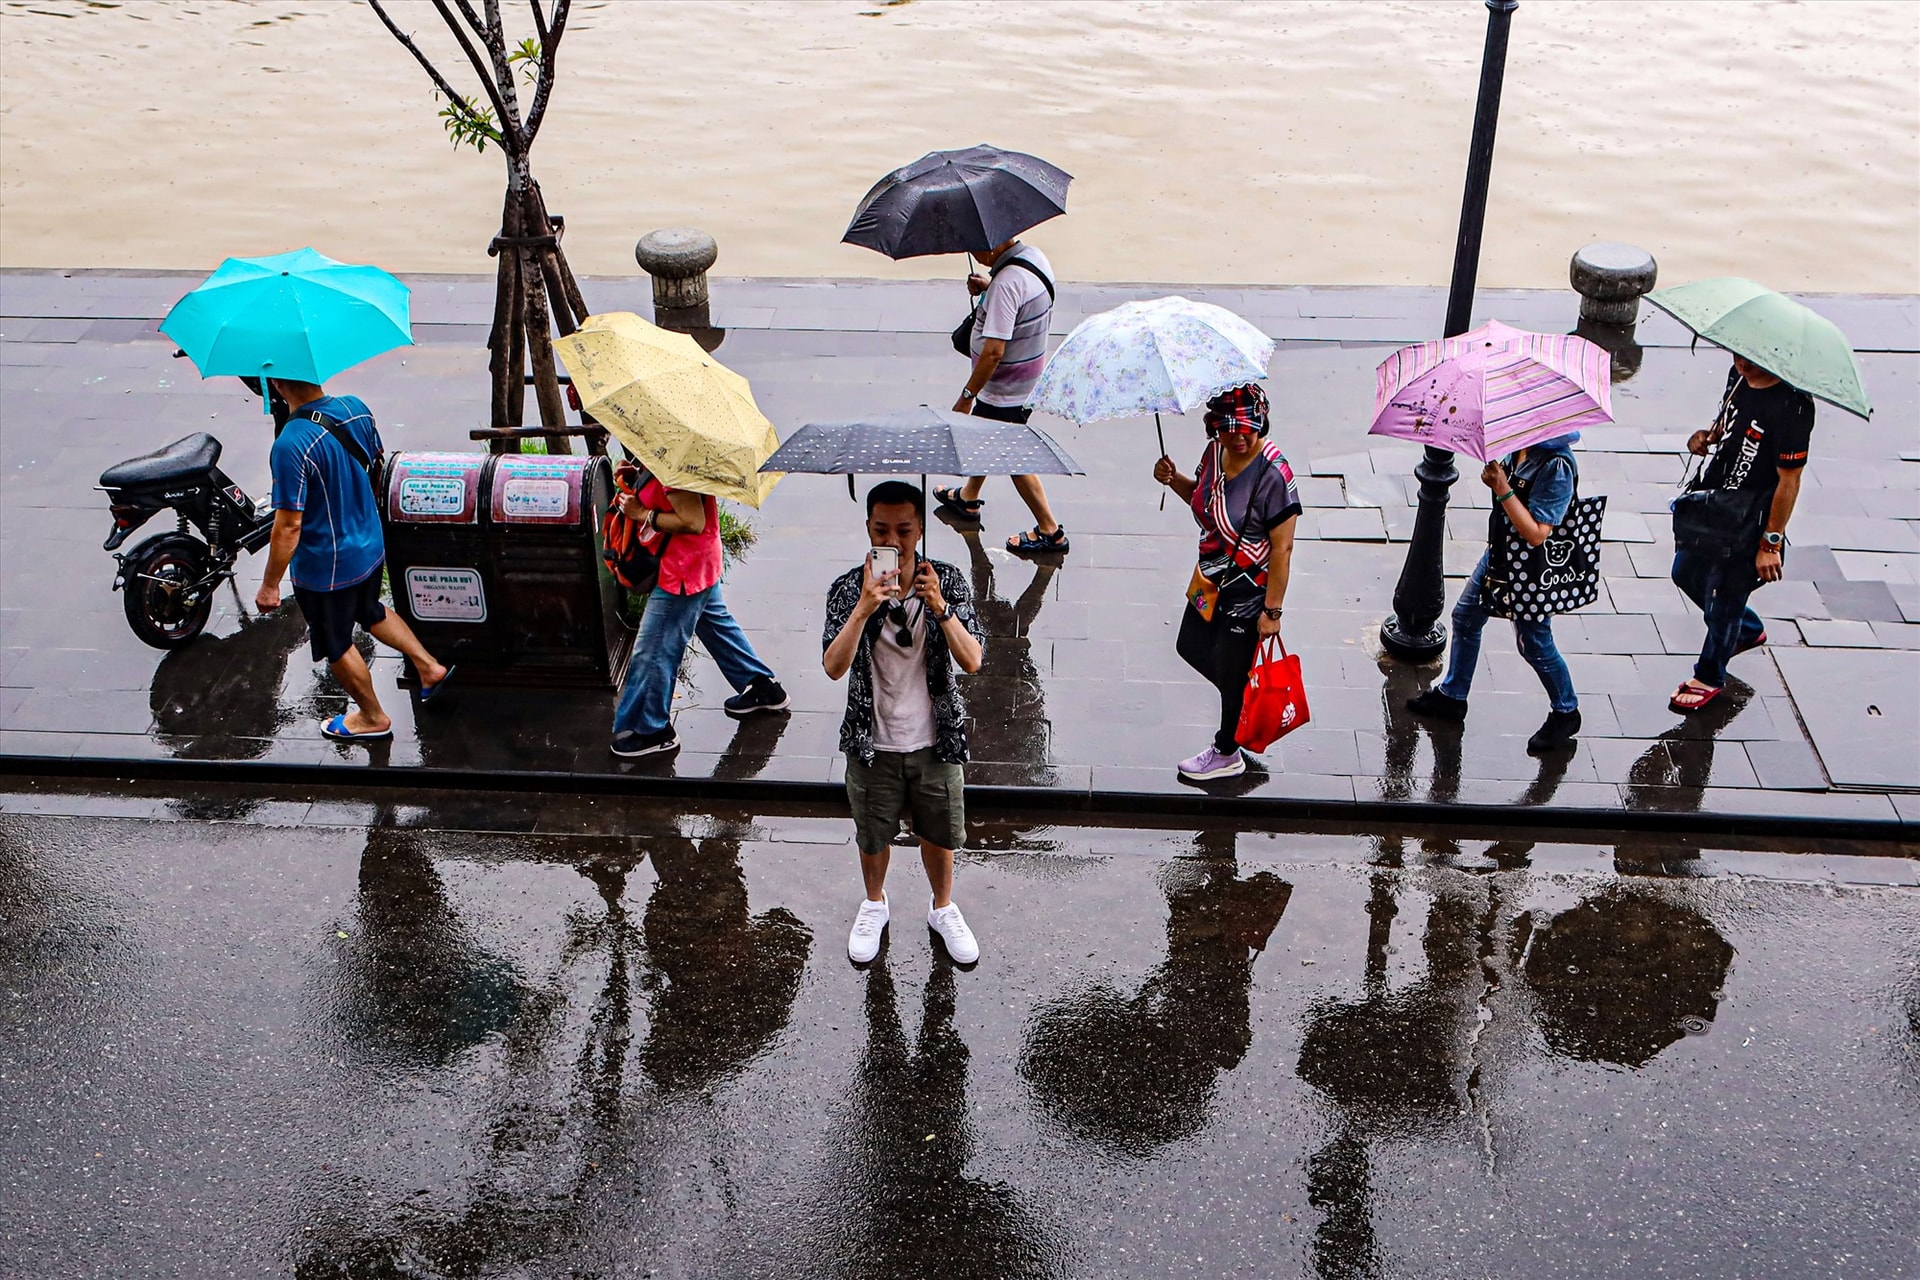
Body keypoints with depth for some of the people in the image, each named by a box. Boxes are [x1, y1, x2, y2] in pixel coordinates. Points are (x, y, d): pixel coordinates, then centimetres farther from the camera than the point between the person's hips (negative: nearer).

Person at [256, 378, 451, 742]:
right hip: (371, 545, 7)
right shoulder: (356, 408, -10)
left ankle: (373, 718, 36)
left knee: (337, 646, 18)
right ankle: (429, 667, 38)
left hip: (325, 566, -7)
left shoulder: (291, 446, -32)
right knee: (371, 611, 34)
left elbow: (289, 525, -28)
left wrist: (269, 585, -16)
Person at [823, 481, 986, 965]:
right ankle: (874, 904, 48)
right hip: (873, 743, 0)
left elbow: (971, 661, -19)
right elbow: (833, 667, -25)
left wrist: (940, 607, -34)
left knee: (939, 833, 18)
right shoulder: (848, 589, -14)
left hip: (935, 741, 1)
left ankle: (943, 908, 45)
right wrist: (865, 607, -38)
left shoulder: (947, 581, -11)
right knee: (873, 834, 20)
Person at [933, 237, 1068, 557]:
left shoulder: (1006, 283, -32)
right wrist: (987, 288, 0)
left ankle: (1050, 531, 15)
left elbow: (994, 351, -33)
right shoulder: (1034, 256, -3)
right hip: (1029, 380, 10)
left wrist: (967, 395, -23)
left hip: (1005, 392, -10)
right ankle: (968, 498, 49)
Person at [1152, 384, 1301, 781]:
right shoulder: (1215, 451, -5)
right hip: (1211, 580, 8)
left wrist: (1272, 610, -21)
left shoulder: (1272, 474, -28)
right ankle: (1244, 702, 49)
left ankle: (1226, 754, 35)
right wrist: (1174, 479, -5)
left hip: (1248, 593, -8)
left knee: (1230, 671, 11)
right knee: (1191, 648, 25)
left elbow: (1282, 548, -24)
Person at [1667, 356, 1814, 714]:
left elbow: (1789, 481, -21)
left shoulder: (1791, 405, -26)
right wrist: (1708, 435, -5)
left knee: (1723, 597, 6)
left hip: (1747, 519, -8)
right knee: (1687, 573, 23)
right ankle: (1749, 631, 48)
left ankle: (1709, 678, 30)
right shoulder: (1738, 376, -3)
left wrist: (1770, 543, -18)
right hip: (1711, 497, 9)